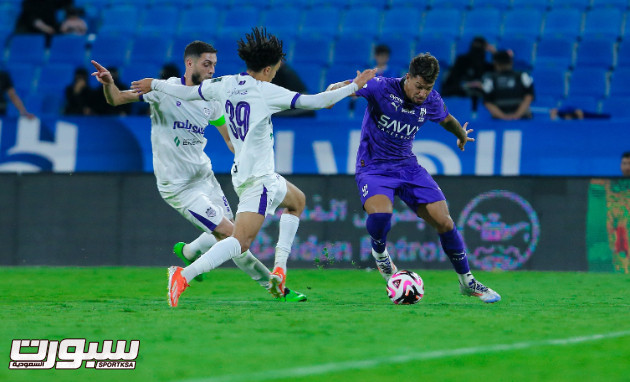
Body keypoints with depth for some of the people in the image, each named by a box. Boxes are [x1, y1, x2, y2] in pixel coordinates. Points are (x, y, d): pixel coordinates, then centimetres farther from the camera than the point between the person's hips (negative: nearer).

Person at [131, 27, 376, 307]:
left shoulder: (224, 85, 4)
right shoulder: (265, 92, -16)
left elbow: (187, 93, 17)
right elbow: (313, 102, -17)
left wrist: (155, 84, 35)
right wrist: (354, 87, -7)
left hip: (242, 172, 9)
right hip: (258, 177, -9)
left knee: (297, 201, 29)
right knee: (241, 241, -15)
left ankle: (279, 269, 21)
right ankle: (184, 275, -30)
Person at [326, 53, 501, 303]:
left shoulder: (431, 101, -3)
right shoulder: (382, 88, -17)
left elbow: (446, 120, 20)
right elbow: (345, 87, -15)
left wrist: (462, 135, 41)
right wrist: (333, 90, -40)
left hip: (407, 165, 4)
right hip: (373, 167, -4)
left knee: (444, 221, -5)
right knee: (380, 214, -33)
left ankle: (467, 282, 15)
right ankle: (379, 251, 4)